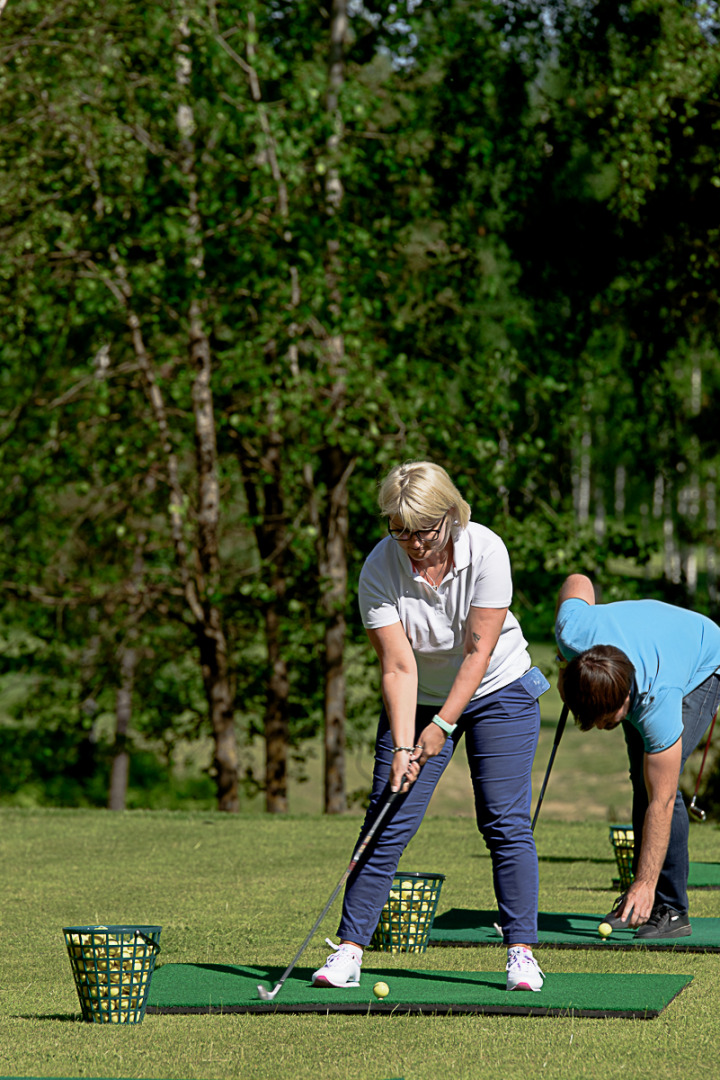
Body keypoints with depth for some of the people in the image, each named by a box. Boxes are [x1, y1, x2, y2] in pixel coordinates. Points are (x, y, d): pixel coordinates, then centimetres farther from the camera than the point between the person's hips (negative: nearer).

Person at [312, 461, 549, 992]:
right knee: (388, 822, -7)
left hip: (498, 690, -1)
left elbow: (479, 650, -22)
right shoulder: (380, 569, -20)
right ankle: (349, 950, -3)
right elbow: (398, 666, -21)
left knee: (507, 822, -8)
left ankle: (521, 951, -3)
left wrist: (442, 726, -23)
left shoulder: (486, 550, -23)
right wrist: (402, 747, -28)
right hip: (419, 700, 1)